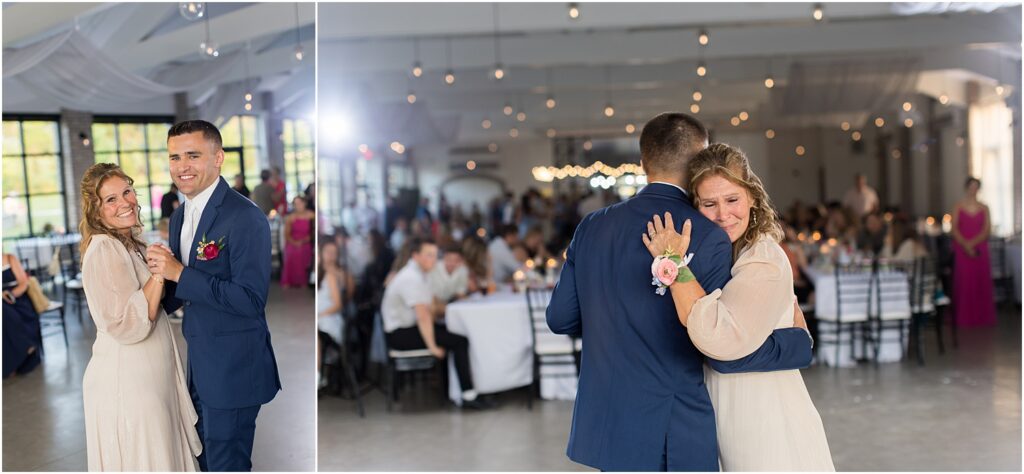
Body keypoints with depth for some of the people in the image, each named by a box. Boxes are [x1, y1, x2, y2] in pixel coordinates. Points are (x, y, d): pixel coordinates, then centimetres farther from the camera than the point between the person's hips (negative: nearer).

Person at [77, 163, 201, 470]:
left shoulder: (128, 244, 12)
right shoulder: (103, 249, -18)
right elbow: (127, 326, -23)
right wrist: (158, 274, -24)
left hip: (150, 375, 9)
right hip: (126, 383, -9)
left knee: (162, 453, 17)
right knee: (140, 460, 2)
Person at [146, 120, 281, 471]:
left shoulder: (245, 218, -19)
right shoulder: (179, 217, 9)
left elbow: (251, 299, -25)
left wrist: (179, 273, -24)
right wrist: (161, 272, -3)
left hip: (233, 368, -9)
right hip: (198, 362, 9)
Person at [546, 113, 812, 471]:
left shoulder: (592, 227, 3)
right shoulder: (707, 237, -13)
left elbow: (560, 317, 9)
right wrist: (800, 341, 1)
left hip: (606, 427, 6)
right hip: (673, 435, -5)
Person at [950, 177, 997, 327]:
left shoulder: (984, 208, 8)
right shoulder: (958, 207, 4)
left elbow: (987, 230, 0)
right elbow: (954, 229, -3)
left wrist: (973, 243, -13)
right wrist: (966, 245, -14)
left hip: (980, 249, 1)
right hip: (962, 250, -1)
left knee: (982, 282, 0)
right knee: (963, 282, -3)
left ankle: (982, 316, 8)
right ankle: (964, 317, 2)